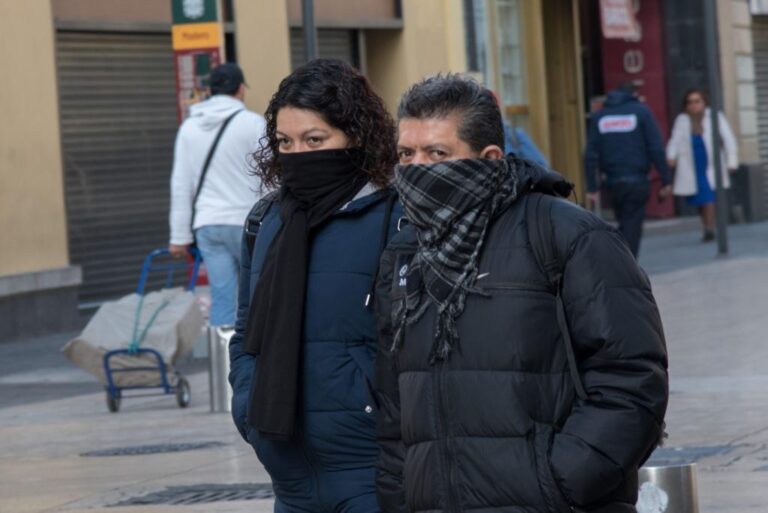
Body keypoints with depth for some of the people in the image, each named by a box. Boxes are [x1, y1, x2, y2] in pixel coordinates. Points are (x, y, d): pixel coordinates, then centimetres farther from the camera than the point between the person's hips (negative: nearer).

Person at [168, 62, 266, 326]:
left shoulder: (189, 127, 10)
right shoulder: (252, 123, -5)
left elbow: (181, 186, 11)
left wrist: (180, 235, 14)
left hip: (207, 225, 4)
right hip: (246, 223, -4)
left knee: (222, 299, 2)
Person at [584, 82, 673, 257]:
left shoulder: (599, 116, 11)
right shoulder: (641, 111, 0)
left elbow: (591, 154, 5)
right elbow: (656, 148, -6)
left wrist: (591, 187, 4)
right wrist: (666, 180, -4)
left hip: (613, 182, 4)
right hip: (637, 180, -4)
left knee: (624, 225, 17)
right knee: (632, 229, -3)